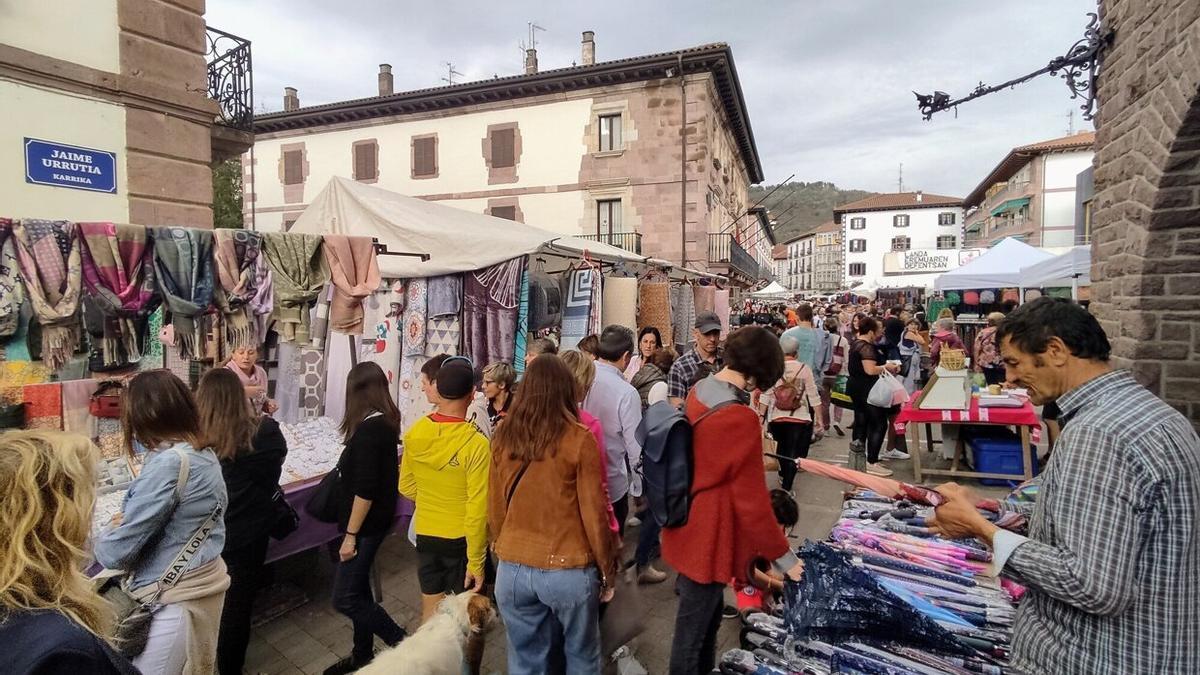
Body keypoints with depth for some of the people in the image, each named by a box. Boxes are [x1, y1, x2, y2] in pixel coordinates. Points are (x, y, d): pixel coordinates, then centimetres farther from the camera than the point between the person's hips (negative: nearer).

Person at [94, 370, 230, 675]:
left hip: (175, 598, -8)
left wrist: (103, 539, 2)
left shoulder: (168, 463, -24)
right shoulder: (204, 452, 1)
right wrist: (133, 517, 10)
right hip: (205, 582, 8)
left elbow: (115, 554, -17)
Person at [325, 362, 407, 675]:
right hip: (375, 520, 9)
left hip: (365, 524, -9)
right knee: (357, 588, 19)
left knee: (345, 599, 0)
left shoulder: (368, 428, -23)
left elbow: (365, 489, -24)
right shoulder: (386, 422, 4)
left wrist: (350, 534, -18)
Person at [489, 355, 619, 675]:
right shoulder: (579, 440, -15)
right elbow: (594, 514, -10)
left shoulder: (503, 437, -5)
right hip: (568, 570, -3)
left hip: (512, 570, 3)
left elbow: (494, 508, 4)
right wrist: (608, 571, 3)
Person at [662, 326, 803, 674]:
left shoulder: (698, 391, -2)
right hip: (707, 536, -9)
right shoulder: (741, 419, -28)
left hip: (689, 525, 9)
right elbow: (751, 500, -21)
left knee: (710, 611, 27)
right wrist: (782, 555, -7)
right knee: (693, 629, 12)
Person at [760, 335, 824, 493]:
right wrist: (818, 417, 4)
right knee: (793, 452, 4)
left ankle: (782, 476, 44)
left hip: (776, 416, 2)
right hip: (799, 417, -2)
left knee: (781, 446, 24)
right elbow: (813, 395, -4)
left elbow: (766, 394, -6)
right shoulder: (804, 368, -6)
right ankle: (786, 488, 1)